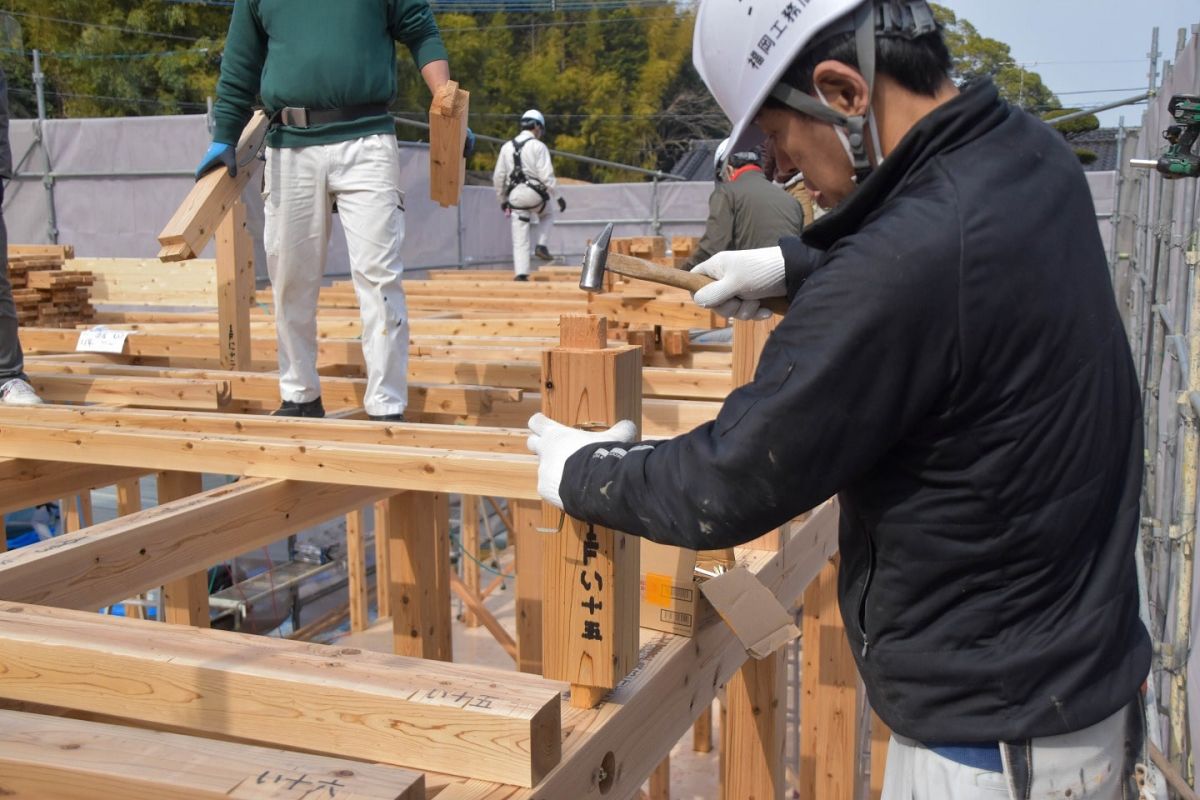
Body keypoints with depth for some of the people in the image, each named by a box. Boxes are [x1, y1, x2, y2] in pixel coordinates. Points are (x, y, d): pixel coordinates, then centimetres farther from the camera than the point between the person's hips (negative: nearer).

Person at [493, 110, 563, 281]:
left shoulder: (507, 146, 11)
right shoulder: (538, 146, -4)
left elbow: (498, 176, 12)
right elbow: (546, 175, -11)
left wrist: (502, 199, 22)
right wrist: (558, 197, -4)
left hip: (515, 196, 3)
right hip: (534, 194, -3)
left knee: (520, 239, 7)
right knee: (548, 214, 29)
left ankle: (521, 274, 1)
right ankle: (541, 246, 12)